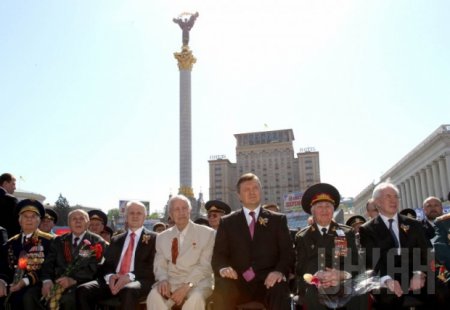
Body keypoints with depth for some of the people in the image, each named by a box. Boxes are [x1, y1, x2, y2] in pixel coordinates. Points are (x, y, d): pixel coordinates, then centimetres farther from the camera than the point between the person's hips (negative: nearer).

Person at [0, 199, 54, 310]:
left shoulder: (48, 241, 2)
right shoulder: (11, 243, 18)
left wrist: (26, 281, -20)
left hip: (36, 284, -4)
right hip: (13, 283, 4)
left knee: (28, 297, -34)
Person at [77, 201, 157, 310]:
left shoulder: (153, 238, 7)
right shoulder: (116, 240, 23)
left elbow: (152, 267, -4)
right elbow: (106, 265, 16)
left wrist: (130, 276, -18)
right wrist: (110, 276, -8)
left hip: (139, 281, -5)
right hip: (114, 281, 5)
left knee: (128, 291, -39)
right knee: (82, 290, -19)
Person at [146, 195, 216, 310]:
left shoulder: (207, 233, 2)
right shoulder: (162, 237, 14)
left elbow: (205, 266, -5)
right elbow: (160, 265, 10)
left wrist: (187, 286, -18)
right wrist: (163, 279, -13)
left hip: (197, 282, -2)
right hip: (171, 282, 3)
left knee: (195, 299, -36)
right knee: (154, 296, -30)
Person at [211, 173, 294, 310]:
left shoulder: (278, 220, 13)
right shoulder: (227, 222, 14)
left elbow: (287, 252, 5)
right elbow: (219, 254, 7)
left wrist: (280, 271, -17)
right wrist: (223, 268, -18)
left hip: (268, 281, -1)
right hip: (238, 282, 1)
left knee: (280, 290, -35)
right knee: (222, 289, -32)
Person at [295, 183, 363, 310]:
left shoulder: (347, 233, 16)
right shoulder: (302, 237, 14)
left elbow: (355, 263, 8)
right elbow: (300, 267, 5)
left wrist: (342, 275, -16)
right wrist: (316, 276, -18)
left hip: (343, 284, 1)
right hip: (314, 286, -1)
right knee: (313, 293, -36)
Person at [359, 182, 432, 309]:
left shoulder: (414, 225, 17)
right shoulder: (367, 230, 6)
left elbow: (426, 252, 7)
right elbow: (370, 259, -5)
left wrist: (420, 273, -12)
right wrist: (387, 279, -23)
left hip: (414, 279, 3)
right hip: (388, 286, -2)